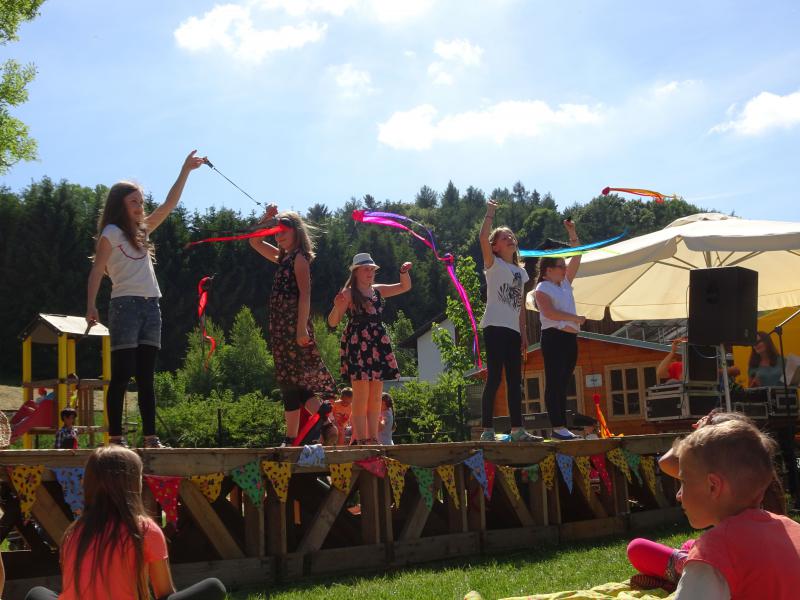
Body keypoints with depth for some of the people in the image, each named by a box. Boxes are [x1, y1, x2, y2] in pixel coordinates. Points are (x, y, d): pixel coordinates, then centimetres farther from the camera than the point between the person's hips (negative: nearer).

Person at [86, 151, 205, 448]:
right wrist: (91, 305, -18)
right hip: (125, 304, -7)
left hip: (151, 306, 7)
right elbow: (97, 270, -6)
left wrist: (185, 170, 19)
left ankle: (150, 437, 3)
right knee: (122, 373, -10)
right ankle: (115, 437, -9)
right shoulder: (111, 233, -1)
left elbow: (169, 204, 22)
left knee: (146, 376, 4)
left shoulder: (142, 230, 19)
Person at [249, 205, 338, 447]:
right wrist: (267, 218, 15)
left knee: (297, 381, -15)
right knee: (289, 382, 6)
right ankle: (291, 438, 6)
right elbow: (255, 242, 29)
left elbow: (305, 294, -16)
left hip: (294, 325, -9)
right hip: (281, 327, 9)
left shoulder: (299, 257, -6)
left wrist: (302, 327, -25)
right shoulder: (283, 257, 19)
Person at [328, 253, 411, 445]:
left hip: (377, 346, 6)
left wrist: (404, 272, 4)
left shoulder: (378, 290, 16)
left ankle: (373, 440, 9)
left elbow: (405, 287, 24)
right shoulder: (349, 294, 0)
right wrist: (337, 307, -23)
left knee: (376, 398, 5)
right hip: (357, 346, -6)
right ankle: (361, 440, -11)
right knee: (361, 397, -11)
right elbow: (332, 322, -3)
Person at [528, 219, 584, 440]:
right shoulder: (542, 289, -3)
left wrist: (572, 234, 9)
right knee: (554, 383, -9)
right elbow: (550, 313, -18)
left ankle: (562, 427, 8)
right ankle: (557, 427, -12)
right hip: (554, 337, -8)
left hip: (570, 338, 8)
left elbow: (576, 257, 15)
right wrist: (575, 318, -17)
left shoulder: (565, 283, 19)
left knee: (563, 384, 7)